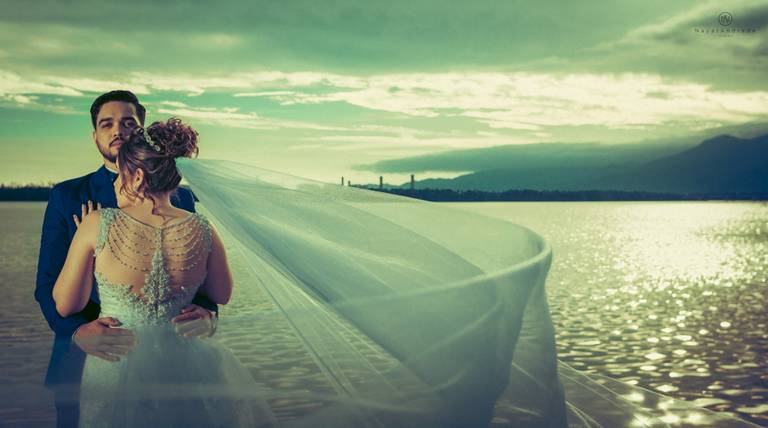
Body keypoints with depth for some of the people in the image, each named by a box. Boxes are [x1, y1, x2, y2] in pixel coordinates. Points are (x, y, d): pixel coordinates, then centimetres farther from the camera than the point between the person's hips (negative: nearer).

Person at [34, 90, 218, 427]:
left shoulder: (179, 197, 5)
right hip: (85, 355, 0)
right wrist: (78, 331, -24)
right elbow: (49, 283, -4)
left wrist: (208, 314, -23)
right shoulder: (67, 197, 2)